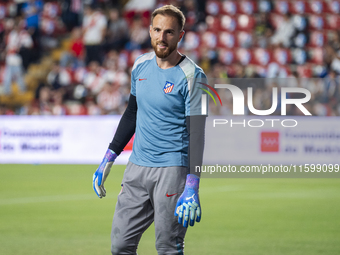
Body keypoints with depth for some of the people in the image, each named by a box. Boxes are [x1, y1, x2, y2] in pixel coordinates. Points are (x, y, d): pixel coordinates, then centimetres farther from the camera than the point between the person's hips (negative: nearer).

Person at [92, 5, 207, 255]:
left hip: (172, 169, -6)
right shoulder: (141, 65, 9)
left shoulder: (191, 76, -11)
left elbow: (196, 133, -15)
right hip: (137, 167, 6)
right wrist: (109, 158, 20)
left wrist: (192, 187, -23)